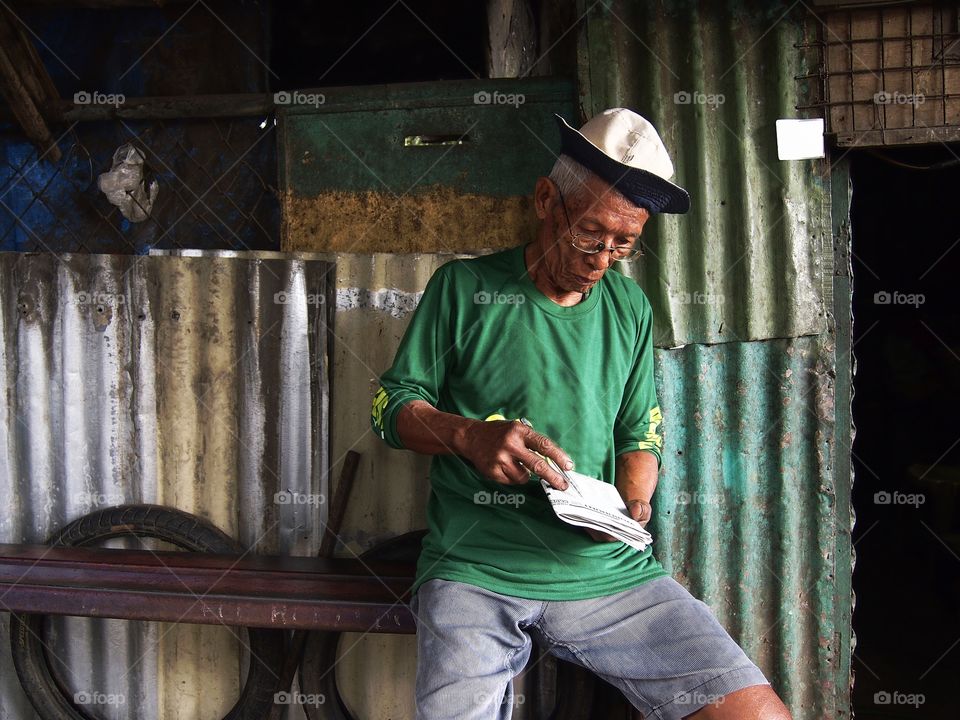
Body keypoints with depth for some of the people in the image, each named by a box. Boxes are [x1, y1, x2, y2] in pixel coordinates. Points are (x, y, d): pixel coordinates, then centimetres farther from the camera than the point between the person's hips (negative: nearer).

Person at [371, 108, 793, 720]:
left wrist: (632, 503, -3)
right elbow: (393, 405, 7)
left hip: (607, 569, 3)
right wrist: (471, 436, -13)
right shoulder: (464, 288, 4)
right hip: (476, 571, -3)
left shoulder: (630, 307, 15)